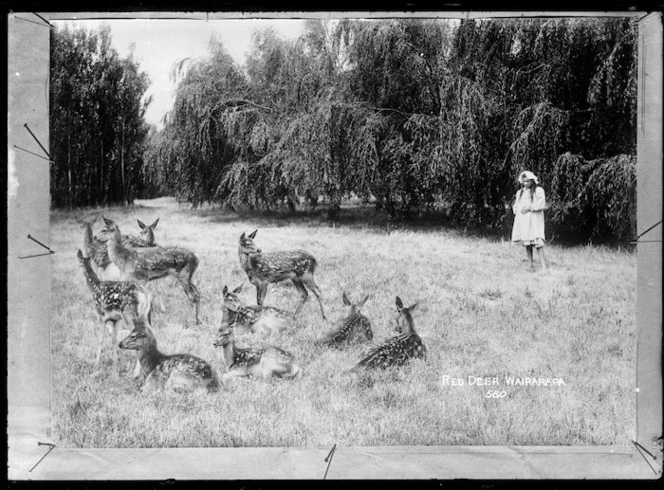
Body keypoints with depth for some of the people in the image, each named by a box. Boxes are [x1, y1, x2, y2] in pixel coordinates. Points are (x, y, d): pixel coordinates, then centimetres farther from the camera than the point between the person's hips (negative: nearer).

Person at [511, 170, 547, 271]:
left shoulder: (538, 190, 0)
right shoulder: (520, 192, 18)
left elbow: (541, 205, -10)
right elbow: (516, 205, 22)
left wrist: (529, 208, -12)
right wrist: (516, 210, 1)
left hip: (534, 220, -6)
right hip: (522, 220, 6)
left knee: (537, 243, -15)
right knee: (527, 244, 5)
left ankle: (544, 266, -16)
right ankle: (531, 265, 8)